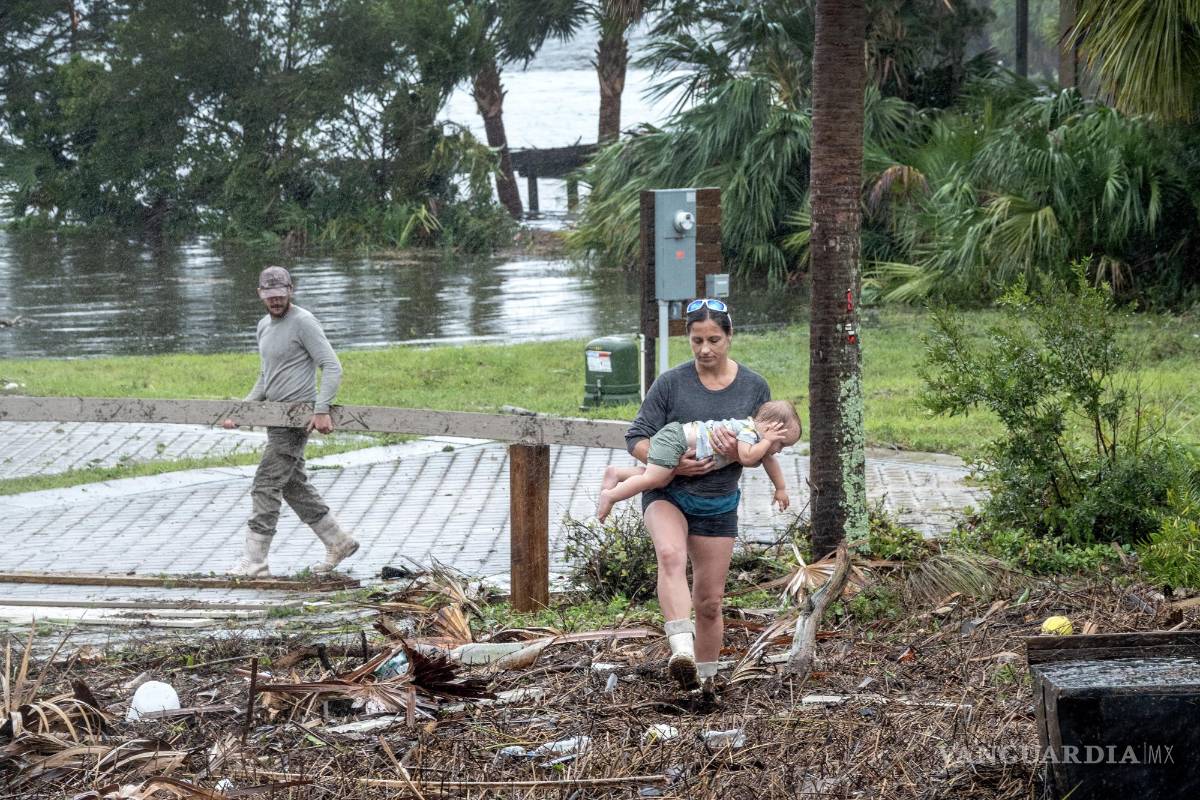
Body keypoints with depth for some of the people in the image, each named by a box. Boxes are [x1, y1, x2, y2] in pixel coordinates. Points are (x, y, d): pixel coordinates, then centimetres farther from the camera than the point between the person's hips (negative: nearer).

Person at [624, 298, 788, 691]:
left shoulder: (754, 388, -2)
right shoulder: (671, 383, -9)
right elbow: (637, 440, -7)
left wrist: (736, 453, -21)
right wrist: (673, 463, -25)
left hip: (718, 504, 3)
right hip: (666, 493, -3)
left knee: (709, 602, 7)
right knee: (671, 555, -34)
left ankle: (704, 678, 26)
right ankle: (681, 651, -46)